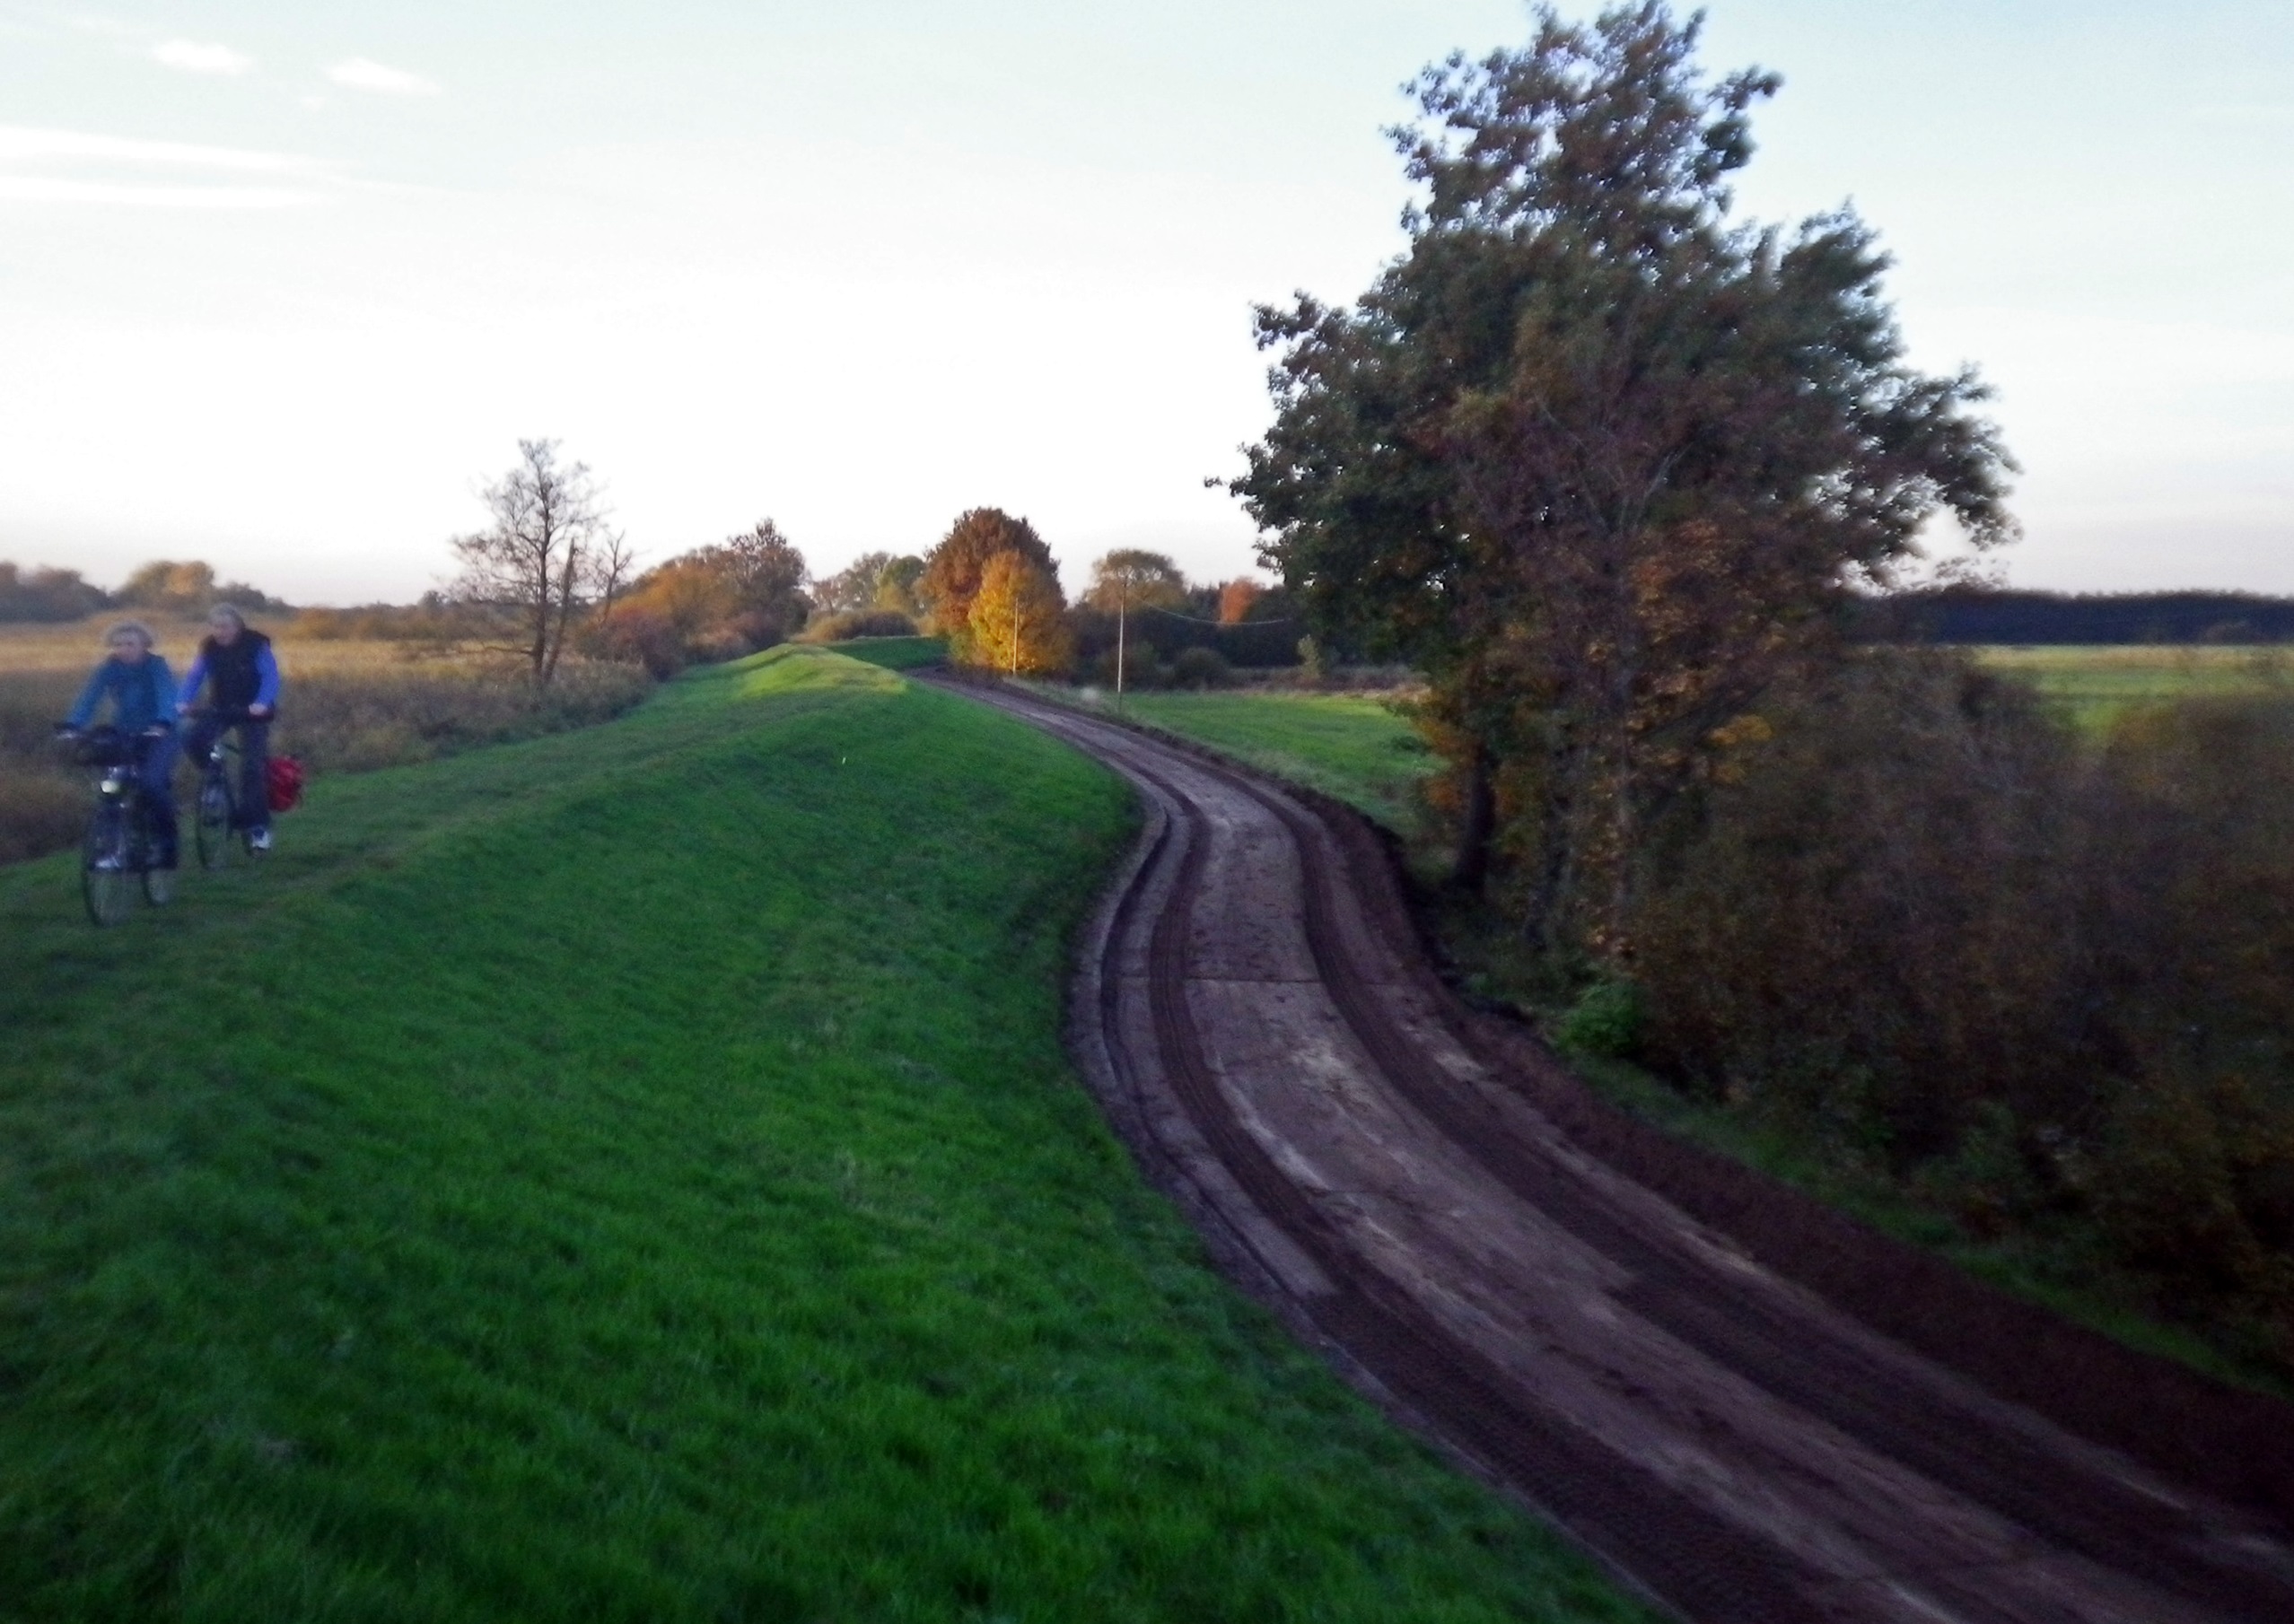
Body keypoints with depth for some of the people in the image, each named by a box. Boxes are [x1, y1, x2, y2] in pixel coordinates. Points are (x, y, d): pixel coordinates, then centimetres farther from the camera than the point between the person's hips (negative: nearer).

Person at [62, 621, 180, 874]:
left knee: (152, 782, -25)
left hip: (157, 734, -4)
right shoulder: (110, 667, -4)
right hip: (125, 734, 4)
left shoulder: (156, 665, -13)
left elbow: (167, 694, -29)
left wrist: (163, 723, -48)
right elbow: (91, 695, -16)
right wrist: (73, 725, -32)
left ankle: (166, 838, -8)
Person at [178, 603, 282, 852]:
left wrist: (262, 704, -40)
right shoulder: (209, 648, -3)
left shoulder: (256, 646, -14)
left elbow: (270, 676, -23)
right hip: (220, 708, 4)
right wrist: (184, 702, -26)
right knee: (194, 740, -22)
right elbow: (195, 676, -8)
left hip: (252, 711, -4)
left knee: (252, 765, -11)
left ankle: (258, 825, -6)